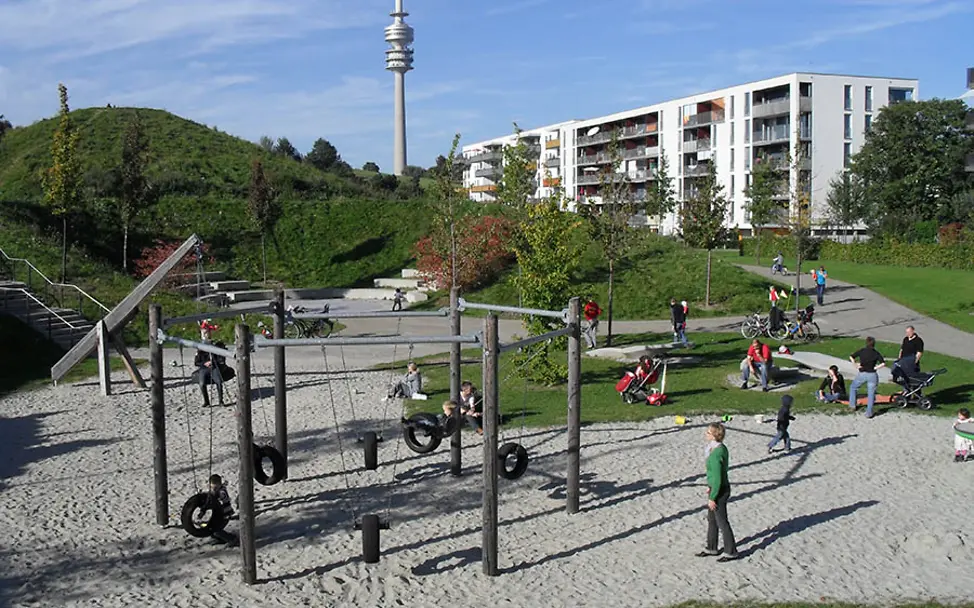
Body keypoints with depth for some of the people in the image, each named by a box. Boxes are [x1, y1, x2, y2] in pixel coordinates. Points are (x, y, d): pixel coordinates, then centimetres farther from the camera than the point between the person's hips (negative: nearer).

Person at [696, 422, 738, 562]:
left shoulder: (716, 454, -28)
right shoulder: (721, 447, 1)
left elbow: (717, 479, -24)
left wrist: (712, 498, -17)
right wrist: (711, 486, 23)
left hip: (719, 491, -10)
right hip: (719, 488, 10)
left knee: (722, 522, 7)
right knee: (711, 519, 21)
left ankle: (731, 552, 22)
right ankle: (711, 549, 35)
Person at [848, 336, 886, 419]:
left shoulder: (862, 351, -2)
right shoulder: (876, 353, -3)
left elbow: (851, 357, -3)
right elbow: (883, 363, -11)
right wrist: (875, 368, -5)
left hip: (862, 374, 0)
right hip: (872, 375, 0)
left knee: (853, 387, 25)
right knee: (871, 394, 5)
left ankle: (852, 405, 21)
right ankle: (869, 413, 2)